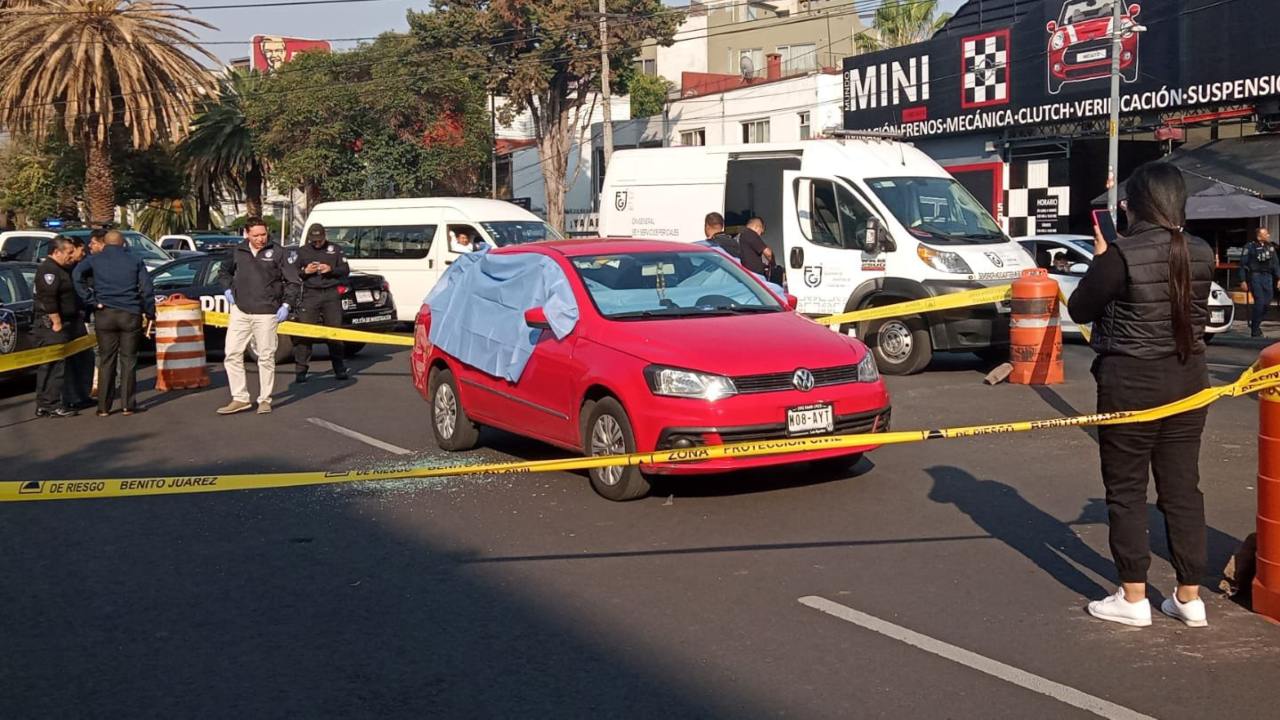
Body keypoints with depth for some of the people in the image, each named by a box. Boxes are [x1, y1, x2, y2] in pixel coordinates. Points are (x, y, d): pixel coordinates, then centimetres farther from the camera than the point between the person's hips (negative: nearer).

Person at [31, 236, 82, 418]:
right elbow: (48, 299, -23)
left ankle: (43, 406, 17)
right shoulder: (49, 269, -14)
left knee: (47, 367, 12)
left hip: (57, 324, 11)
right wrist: (57, 323, -23)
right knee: (55, 366, -10)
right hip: (51, 325, -11)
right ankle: (52, 406, -9)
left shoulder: (59, 269, 19)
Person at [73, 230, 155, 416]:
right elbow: (146, 289, 0)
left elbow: (78, 275, -12)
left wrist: (92, 301, -9)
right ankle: (128, 405, 6)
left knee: (106, 361, 6)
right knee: (128, 360, 5)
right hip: (130, 315, 0)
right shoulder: (135, 261, 7)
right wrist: (150, 313, 6)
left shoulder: (95, 260, 5)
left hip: (105, 315, 0)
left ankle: (104, 407, 6)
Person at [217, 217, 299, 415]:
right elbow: (224, 272, 26)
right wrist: (227, 289, 9)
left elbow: (292, 281, 1)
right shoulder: (238, 252, 7)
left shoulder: (276, 252, -2)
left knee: (266, 357, 3)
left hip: (266, 314, -3)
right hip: (240, 312, 3)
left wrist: (286, 304, -10)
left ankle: (265, 400, 13)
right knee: (232, 355, 0)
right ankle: (240, 399, 8)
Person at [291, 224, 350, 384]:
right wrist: (305, 271, -13)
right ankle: (301, 369, -2)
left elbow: (346, 270, 10)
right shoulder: (301, 252, 9)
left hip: (331, 294, 1)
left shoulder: (335, 250, 12)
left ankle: (340, 369, 11)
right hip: (310, 294, -1)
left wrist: (331, 269, -8)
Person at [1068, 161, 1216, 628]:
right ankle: (1189, 598, 18)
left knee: (1126, 492, 5)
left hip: (1131, 384, -6)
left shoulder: (1122, 255, -17)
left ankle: (1133, 599, 9)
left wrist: (1100, 259, 4)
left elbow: (1079, 309, -7)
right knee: (1182, 489, 12)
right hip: (1187, 383, 6)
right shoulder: (1201, 254, 1)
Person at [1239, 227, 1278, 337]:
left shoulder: (1270, 247, 11)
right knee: (1260, 302, -12)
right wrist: (1243, 281, -9)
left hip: (1267, 277, 6)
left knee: (1267, 302, 0)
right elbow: (1243, 264, -5)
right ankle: (1255, 330, -2)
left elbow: (1276, 264, 16)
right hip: (1255, 276, -6)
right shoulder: (1250, 247, -5)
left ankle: (1254, 322, 23)